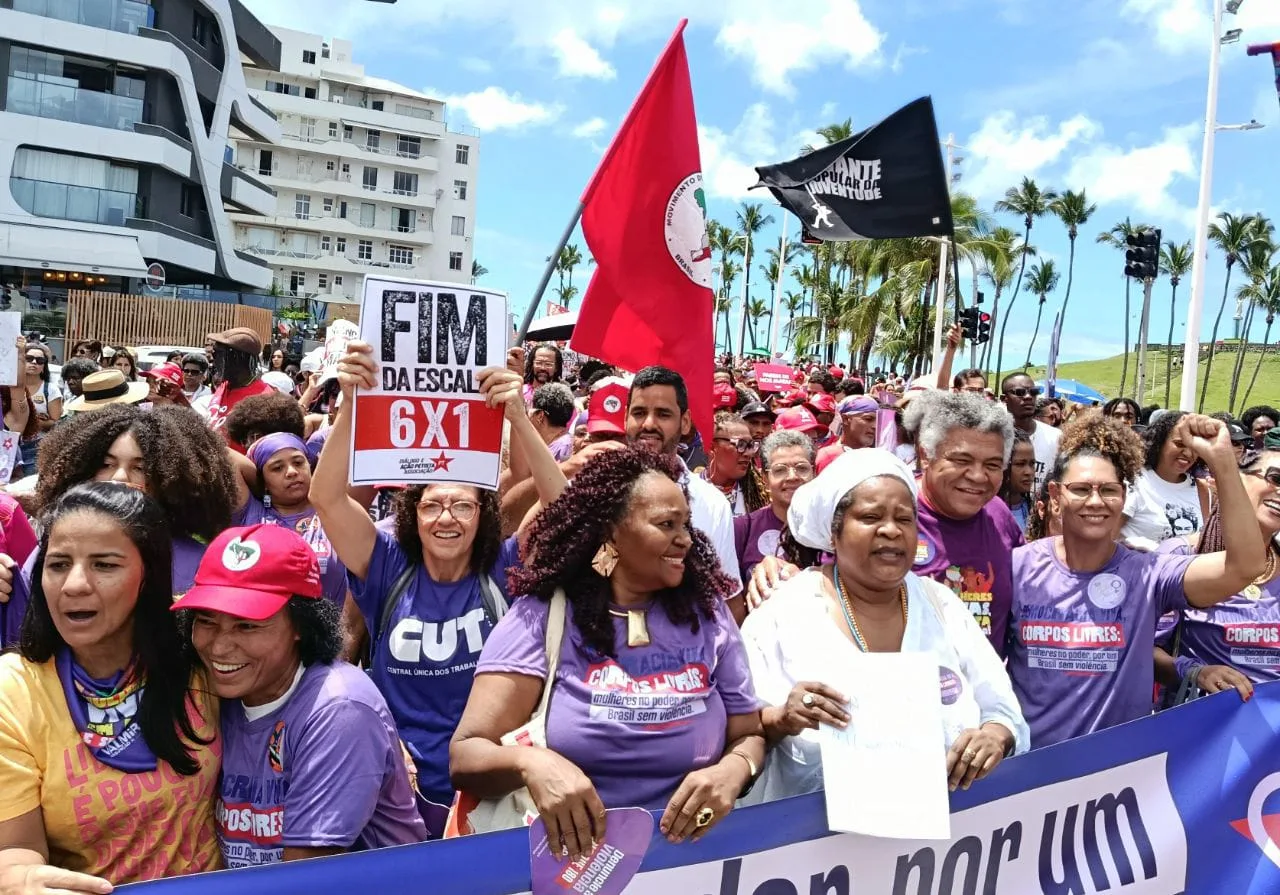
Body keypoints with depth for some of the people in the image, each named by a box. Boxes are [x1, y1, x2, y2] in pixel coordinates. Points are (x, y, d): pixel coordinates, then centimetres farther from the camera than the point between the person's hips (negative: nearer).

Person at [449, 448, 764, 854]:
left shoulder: (708, 614, 3)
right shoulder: (542, 616, -6)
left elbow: (749, 734, 8)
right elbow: (465, 755, -10)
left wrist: (733, 770, -14)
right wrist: (529, 761, -31)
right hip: (567, 854, 0)